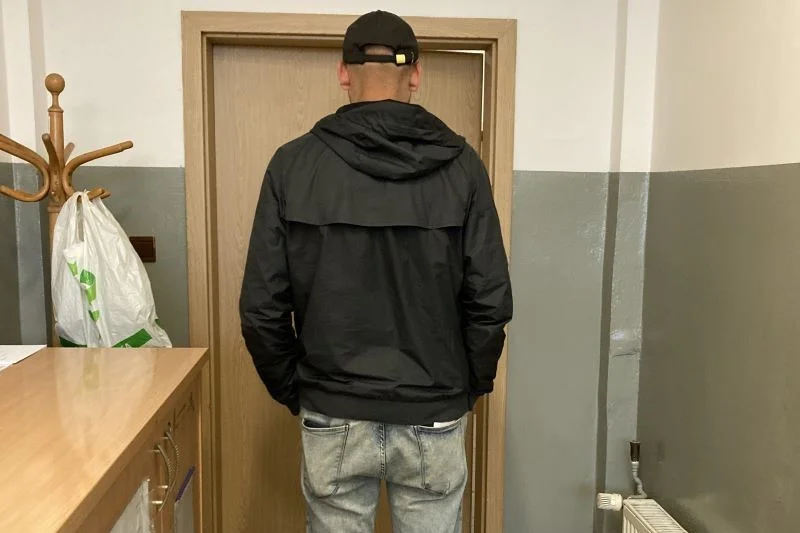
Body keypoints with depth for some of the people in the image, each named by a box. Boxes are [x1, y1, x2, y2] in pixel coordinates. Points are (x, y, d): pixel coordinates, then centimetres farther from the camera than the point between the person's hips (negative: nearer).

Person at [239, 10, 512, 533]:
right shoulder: (459, 164, -7)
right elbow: (491, 300, -8)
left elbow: (262, 307, -8)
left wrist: (290, 389, 8)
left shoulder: (294, 164, -8)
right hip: (434, 417, 0)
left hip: (333, 416, 0)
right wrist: (471, 385, 8)